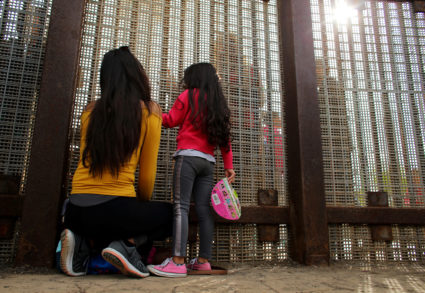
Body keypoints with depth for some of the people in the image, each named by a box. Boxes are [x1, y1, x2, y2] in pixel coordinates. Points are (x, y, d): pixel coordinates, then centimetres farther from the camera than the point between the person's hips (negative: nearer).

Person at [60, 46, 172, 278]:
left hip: (76, 210, 5)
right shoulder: (150, 110, -3)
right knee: (171, 215, 20)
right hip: (114, 207, -5)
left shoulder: (91, 109, 8)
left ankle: (82, 241, 6)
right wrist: (143, 202, 19)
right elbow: (147, 173, 1)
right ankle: (127, 244, -4)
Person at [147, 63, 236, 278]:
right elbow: (225, 138, 15)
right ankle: (204, 260, 9)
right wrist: (229, 166, 14)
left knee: (180, 207, -11)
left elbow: (171, 120, 5)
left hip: (188, 156, -6)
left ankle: (178, 262, -17)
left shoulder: (190, 95, 4)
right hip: (208, 161, 6)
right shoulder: (218, 103, 20)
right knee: (203, 209, 6)